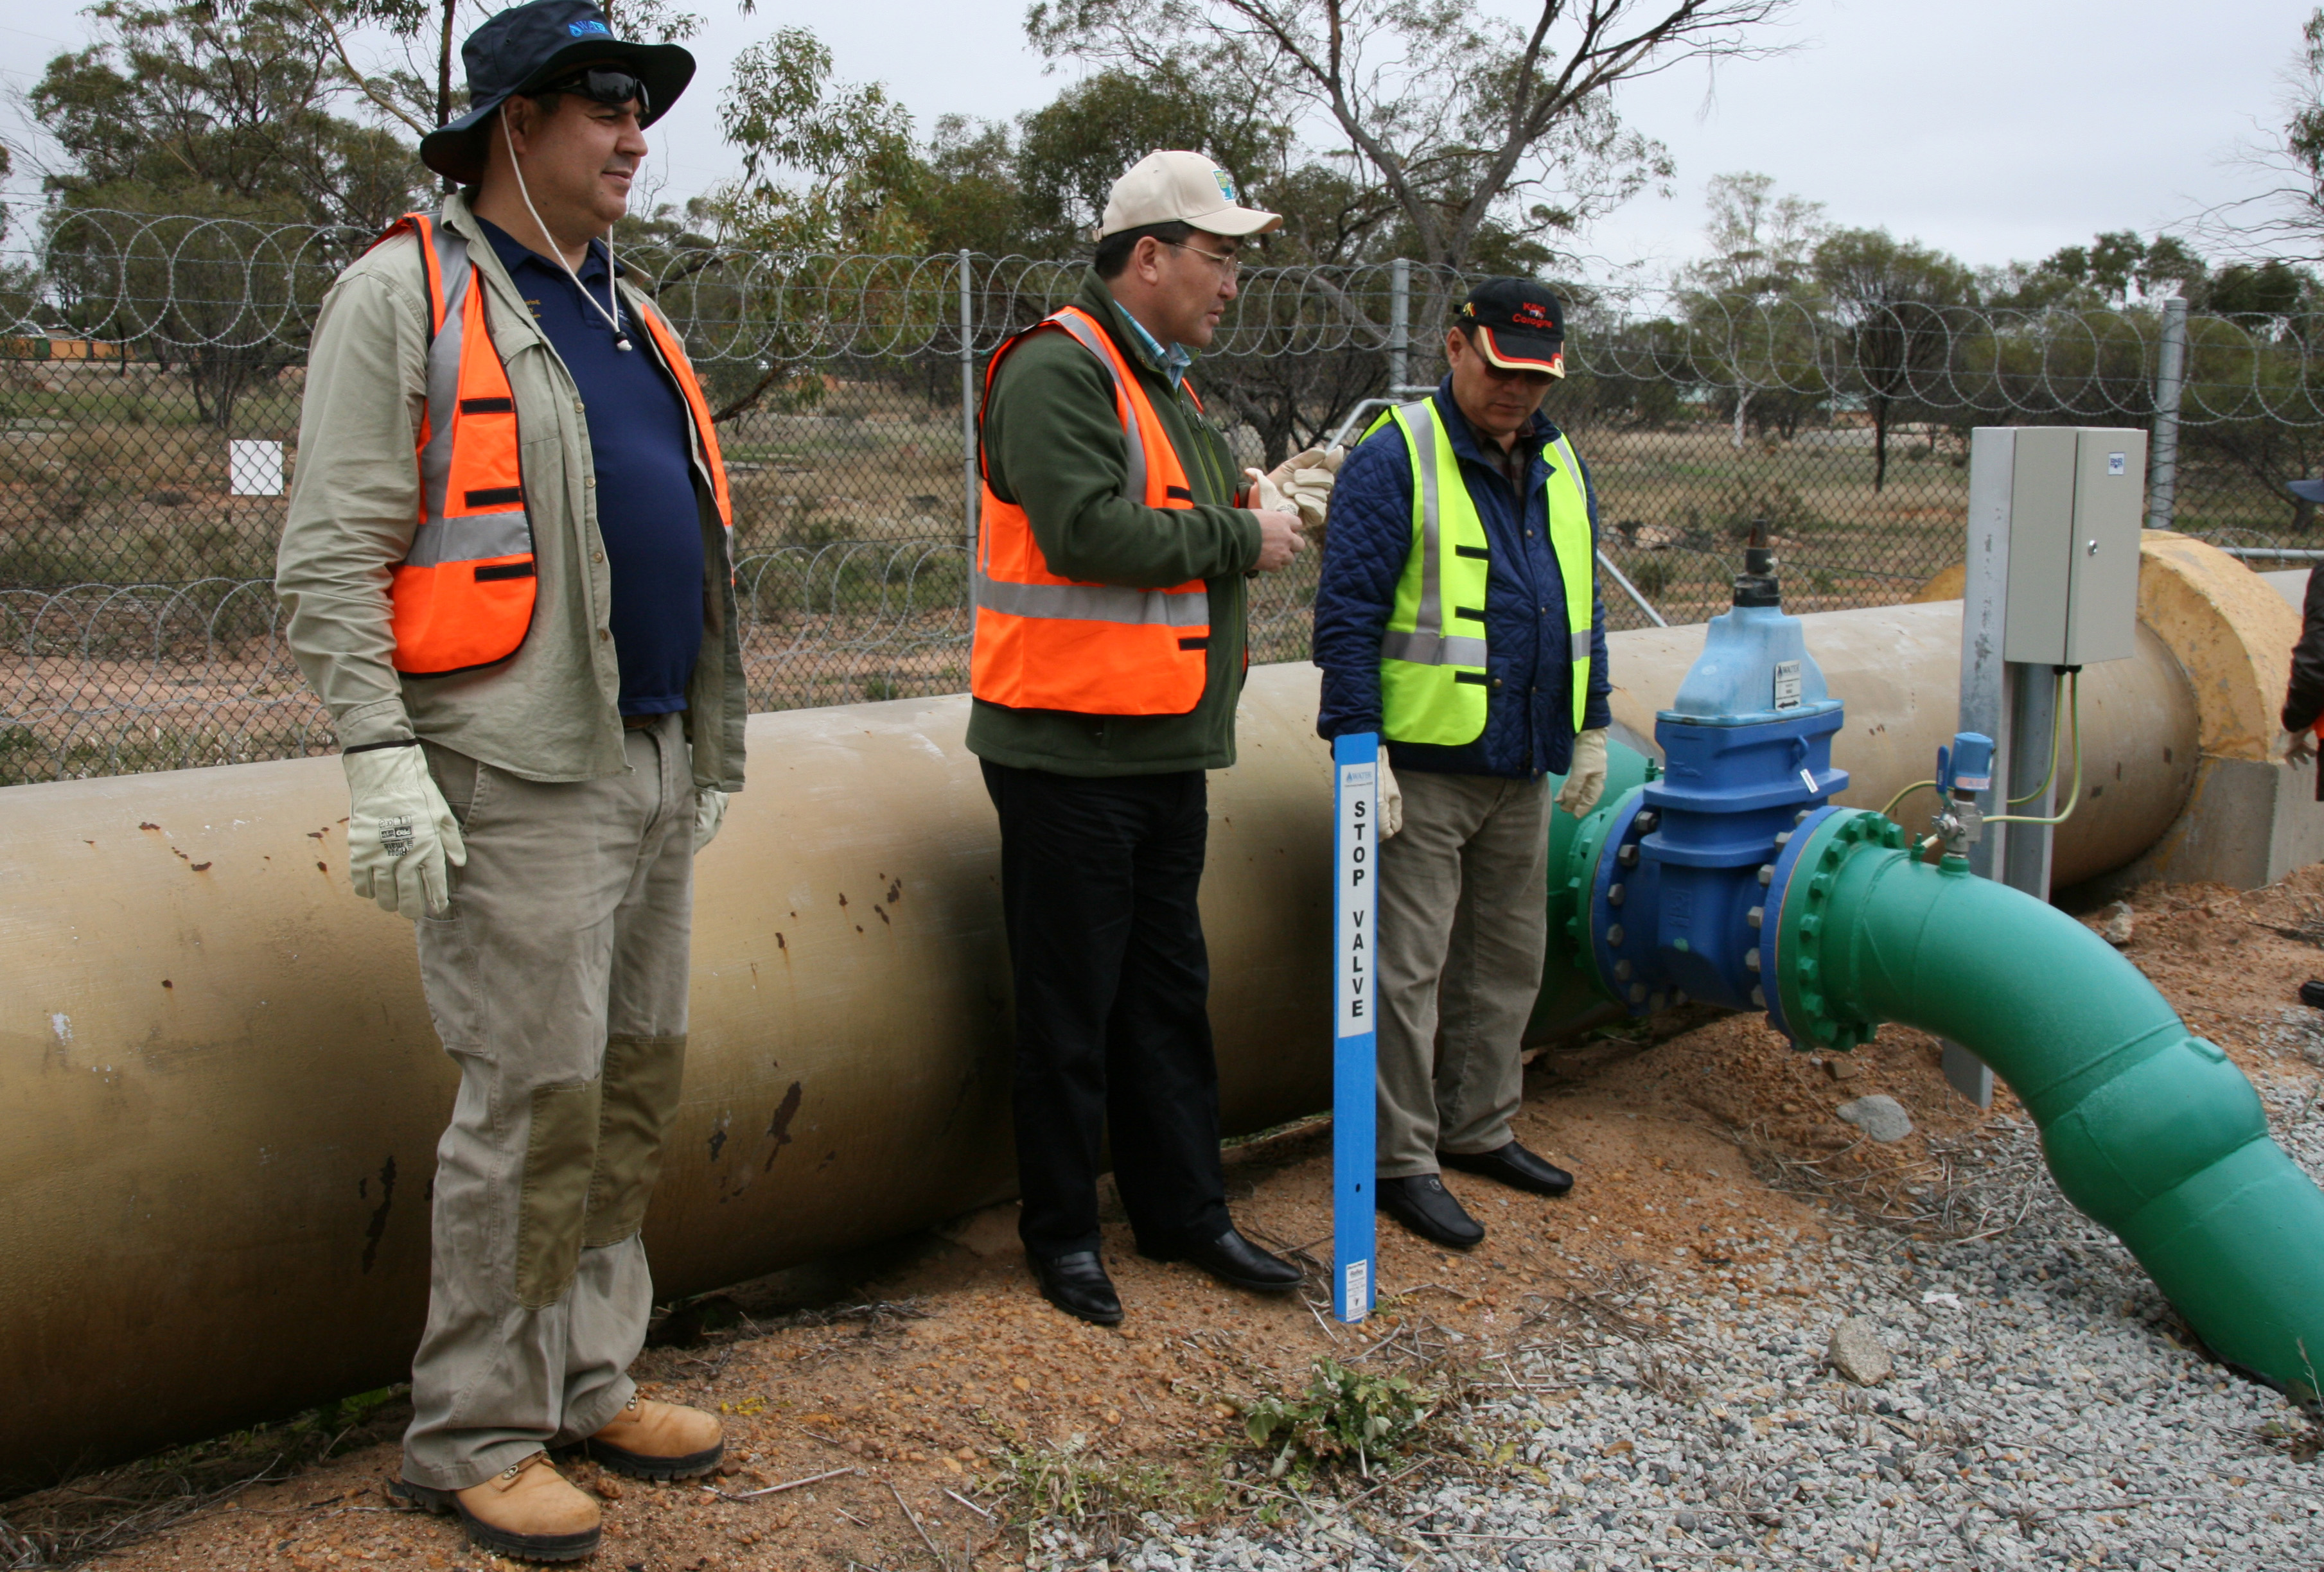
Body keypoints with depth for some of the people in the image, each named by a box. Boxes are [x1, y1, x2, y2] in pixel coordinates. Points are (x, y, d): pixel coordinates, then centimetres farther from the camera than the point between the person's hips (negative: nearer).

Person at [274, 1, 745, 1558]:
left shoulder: (628, 315, 19)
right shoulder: (404, 299, -5)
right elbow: (332, 559, -11)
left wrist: (713, 745, 20)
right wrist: (381, 762, -19)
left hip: (654, 761, 8)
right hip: (522, 775, -8)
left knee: (637, 1082, 12)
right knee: (535, 1102, -6)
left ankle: (589, 1381, 25)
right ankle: (474, 1434, 10)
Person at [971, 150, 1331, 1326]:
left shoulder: (1166, 383, 19)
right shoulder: (1058, 370, -13)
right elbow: (1088, 529, -26)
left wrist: (1250, 506, 1)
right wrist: (1239, 540, -15)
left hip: (1167, 745, 10)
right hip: (1070, 748, -9)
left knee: (1168, 989, 16)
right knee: (1069, 1005, 2)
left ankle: (1184, 1211, 28)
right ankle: (1060, 1230, 16)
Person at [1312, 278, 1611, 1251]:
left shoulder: (1560, 468, 13)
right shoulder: (1395, 461, -9)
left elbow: (1583, 611, 22)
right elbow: (1346, 614, -13)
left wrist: (1591, 731, 18)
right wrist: (1358, 749, -18)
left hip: (1523, 769, 7)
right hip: (1422, 769, -7)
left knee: (1508, 958, 15)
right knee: (1408, 970, -2)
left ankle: (1479, 1131, 30)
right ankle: (1403, 1161, 8)